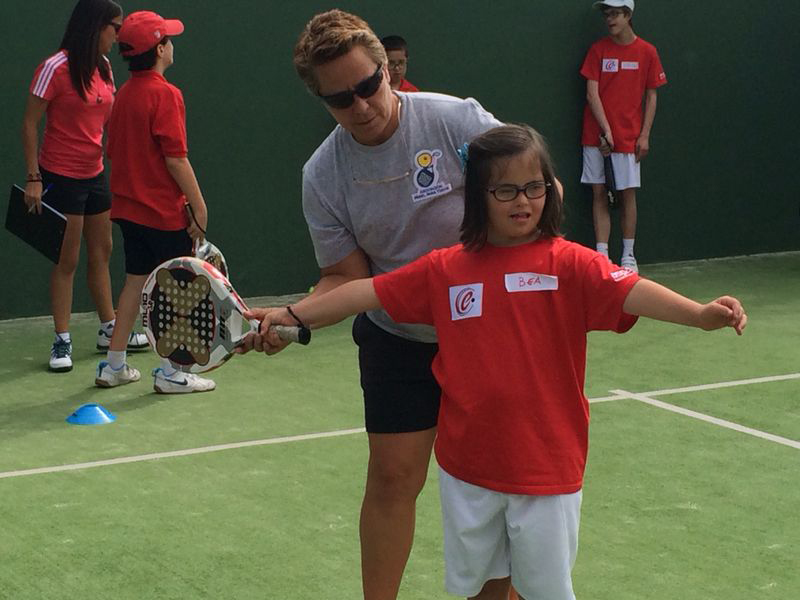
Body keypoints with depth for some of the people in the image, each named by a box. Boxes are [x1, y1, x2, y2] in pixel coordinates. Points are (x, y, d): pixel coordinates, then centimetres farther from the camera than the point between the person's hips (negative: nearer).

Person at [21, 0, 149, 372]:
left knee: (101, 254, 15)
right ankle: (62, 341, 8)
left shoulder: (103, 67, 5)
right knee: (67, 261, -1)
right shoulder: (56, 68, -16)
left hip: (95, 174, 7)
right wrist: (33, 178, -15)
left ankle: (108, 329, 27)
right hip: (61, 176, -7)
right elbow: (30, 124, -13)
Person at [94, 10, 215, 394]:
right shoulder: (165, 95, -16)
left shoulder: (124, 94, 8)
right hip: (164, 211, -8)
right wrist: (199, 206, -13)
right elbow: (176, 159, -19)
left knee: (136, 282, 16)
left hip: (130, 207, 8)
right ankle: (168, 374, 6)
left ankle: (113, 366, 20)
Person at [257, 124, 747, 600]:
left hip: (547, 466, -3)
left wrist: (699, 313, -39)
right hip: (468, 463, 3)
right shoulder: (446, 269, 2)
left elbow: (629, 290, -23)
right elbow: (371, 291, 7)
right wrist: (293, 315, 6)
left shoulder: (568, 263, -9)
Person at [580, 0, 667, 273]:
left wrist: (645, 135, -2)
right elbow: (592, 94, -3)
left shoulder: (647, 52, 2)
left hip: (629, 136, 0)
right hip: (596, 135, 1)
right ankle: (601, 255, 2)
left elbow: (651, 96, 5)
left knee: (628, 193, 1)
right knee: (599, 193, 0)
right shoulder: (598, 50, 2)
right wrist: (605, 130, -12)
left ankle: (628, 255, 9)